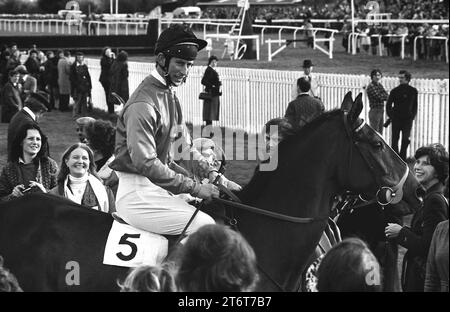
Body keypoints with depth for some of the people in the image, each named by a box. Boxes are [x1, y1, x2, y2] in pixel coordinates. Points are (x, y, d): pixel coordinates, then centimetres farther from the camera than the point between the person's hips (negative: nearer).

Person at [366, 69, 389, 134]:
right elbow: (379, 97, -20)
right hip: (374, 111, -8)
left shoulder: (380, 85, 14)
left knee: (380, 134, 13)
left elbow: (386, 96, 8)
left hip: (381, 111, 8)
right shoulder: (370, 87, -13)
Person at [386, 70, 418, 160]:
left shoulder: (413, 91, 2)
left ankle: (402, 157, 7)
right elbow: (388, 104, 6)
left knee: (406, 139, -4)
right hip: (396, 119, 0)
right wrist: (390, 115, 0)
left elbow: (415, 105, 12)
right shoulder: (395, 91, 0)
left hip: (408, 119, 0)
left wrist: (413, 115, 5)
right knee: (395, 139, 3)